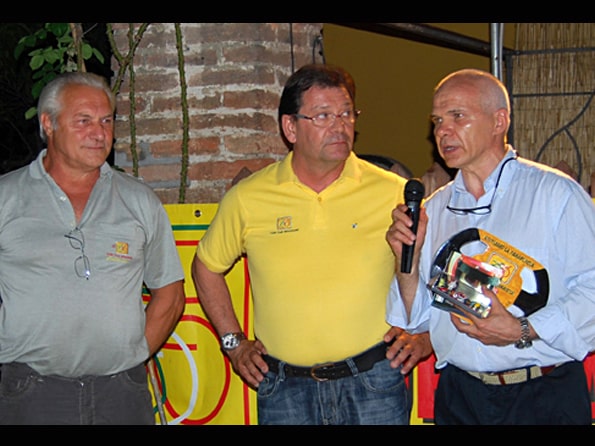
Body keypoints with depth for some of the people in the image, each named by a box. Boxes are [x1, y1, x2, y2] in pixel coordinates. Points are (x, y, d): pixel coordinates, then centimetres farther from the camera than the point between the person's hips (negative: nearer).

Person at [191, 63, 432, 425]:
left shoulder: (394, 193, -1)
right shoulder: (246, 199, 0)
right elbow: (207, 267, 15)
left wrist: (424, 337, 0)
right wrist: (234, 342, 10)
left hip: (374, 384, 0)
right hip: (284, 388, 1)